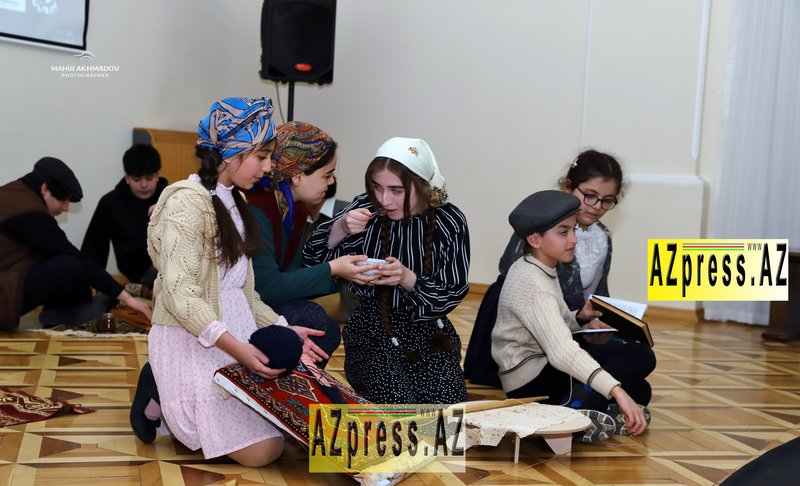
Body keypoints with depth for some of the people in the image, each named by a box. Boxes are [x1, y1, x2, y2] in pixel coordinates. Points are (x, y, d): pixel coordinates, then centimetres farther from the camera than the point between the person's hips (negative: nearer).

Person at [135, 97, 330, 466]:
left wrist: (282, 329, 2)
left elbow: (242, 289, 13)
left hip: (236, 331, 9)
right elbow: (180, 294, -22)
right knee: (263, 450, -12)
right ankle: (163, 399, 5)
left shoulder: (235, 201, 13)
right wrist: (235, 347, -30)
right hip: (193, 341, -9)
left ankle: (181, 403, 14)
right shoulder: (188, 201, -15)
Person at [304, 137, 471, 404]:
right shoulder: (366, 210, -5)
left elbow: (452, 294, -8)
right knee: (397, 402, -24)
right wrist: (339, 229, -24)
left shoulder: (449, 222, -7)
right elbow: (314, 262, -3)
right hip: (373, 329, -1)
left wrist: (407, 279, -27)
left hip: (428, 330, 1)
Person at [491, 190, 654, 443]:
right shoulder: (532, 284, -24)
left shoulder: (543, 270, 9)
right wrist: (616, 391, -46)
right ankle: (572, 409, -26)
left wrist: (578, 317, -5)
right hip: (531, 382, -10)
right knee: (640, 357, -17)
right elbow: (561, 351, -38)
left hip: (545, 365, 10)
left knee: (639, 392, 12)